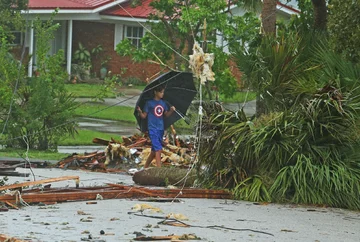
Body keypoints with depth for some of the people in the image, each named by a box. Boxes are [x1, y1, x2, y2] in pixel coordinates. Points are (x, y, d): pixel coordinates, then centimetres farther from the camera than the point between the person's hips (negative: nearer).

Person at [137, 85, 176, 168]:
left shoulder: (163, 103, 11)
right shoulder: (149, 103, -5)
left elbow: (166, 114, 14)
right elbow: (144, 116, -2)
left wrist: (171, 110, -4)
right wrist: (140, 112, -22)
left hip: (161, 129, 6)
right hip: (153, 129, -6)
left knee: (154, 150, 12)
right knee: (158, 149, -15)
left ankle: (145, 167, 27)